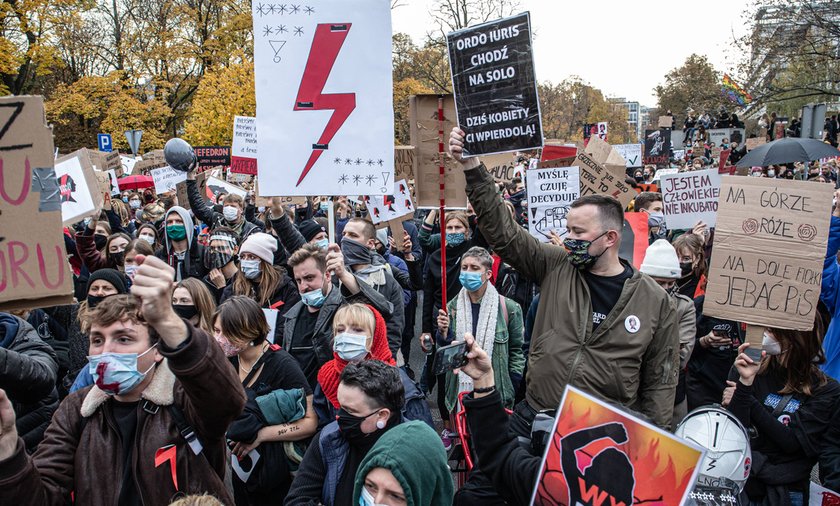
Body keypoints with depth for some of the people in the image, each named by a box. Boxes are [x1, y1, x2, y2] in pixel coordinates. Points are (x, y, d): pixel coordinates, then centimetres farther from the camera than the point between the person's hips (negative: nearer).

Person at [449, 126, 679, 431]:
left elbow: (660, 380, 2)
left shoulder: (655, 301, -3)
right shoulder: (556, 268, 0)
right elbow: (502, 230, -4)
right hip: (533, 421, 2)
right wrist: (472, 167, -12)